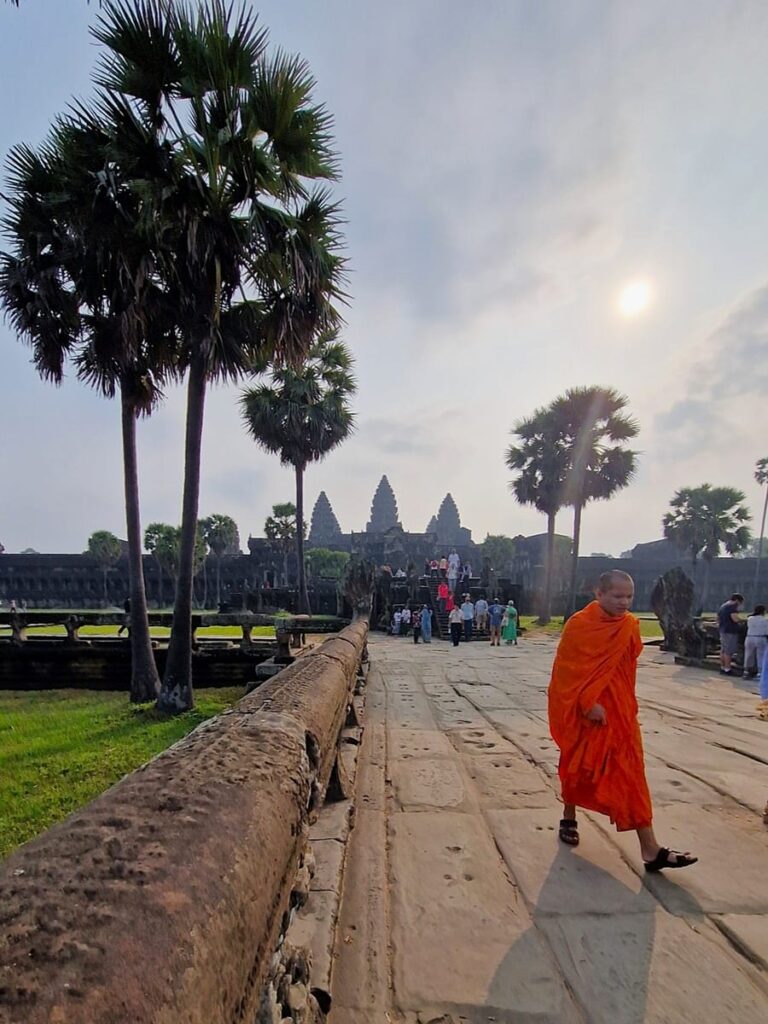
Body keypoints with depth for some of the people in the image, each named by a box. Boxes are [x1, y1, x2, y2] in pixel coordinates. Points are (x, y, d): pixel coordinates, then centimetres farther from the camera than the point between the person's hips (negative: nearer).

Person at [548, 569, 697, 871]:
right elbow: (567, 669, -15)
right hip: (581, 710, -4)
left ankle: (650, 848, 15)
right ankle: (569, 819, 32)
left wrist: (626, 704, 10)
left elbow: (628, 667, 10)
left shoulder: (630, 625, -1)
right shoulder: (579, 624, -17)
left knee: (630, 772, 5)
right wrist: (588, 703, -19)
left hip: (619, 710, 4)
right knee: (576, 767, 10)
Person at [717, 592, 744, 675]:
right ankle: (727, 669, -5)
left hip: (723, 631, 9)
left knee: (723, 650, 12)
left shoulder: (722, 606, 18)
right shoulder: (732, 606, -11)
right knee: (729, 651, -6)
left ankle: (722, 668, 17)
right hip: (730, 631, -9)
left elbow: (718, 619, 26)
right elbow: (735, 619, -22)